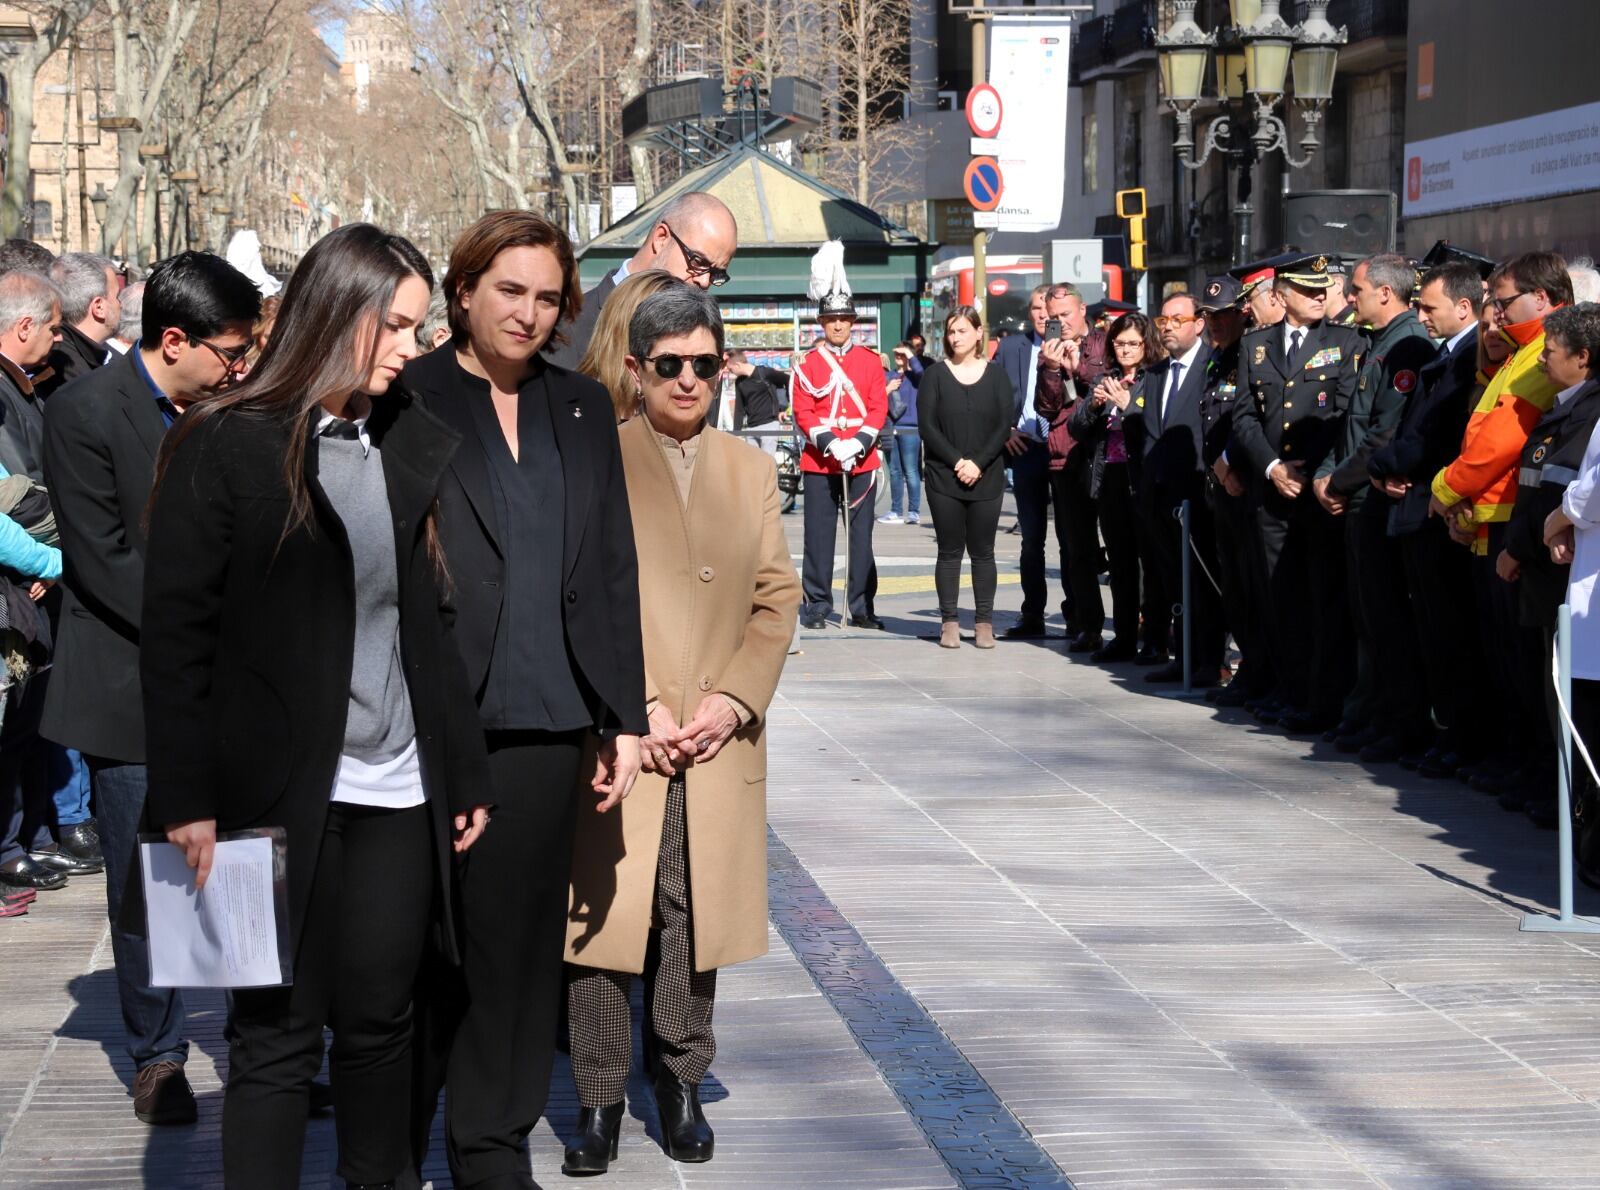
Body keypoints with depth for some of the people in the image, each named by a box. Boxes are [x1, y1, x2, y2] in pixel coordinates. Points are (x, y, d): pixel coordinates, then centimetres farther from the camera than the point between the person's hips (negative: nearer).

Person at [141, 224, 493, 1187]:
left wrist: (465, 776, 11)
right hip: (282, 793, -4)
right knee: (278, 1037, 1)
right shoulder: (223, 446, -6)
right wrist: (188, 799, -12)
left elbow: (438, 627, 13)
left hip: (397, 792, 5)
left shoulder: (412, 445, 9)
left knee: (380, 1022, 10)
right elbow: (175, 631, -8)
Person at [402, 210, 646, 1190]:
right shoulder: (410, 401, -1)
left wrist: (626, 715, 10)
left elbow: (615, 568, 14)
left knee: (521, 934, 8)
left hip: (548, 722, 4)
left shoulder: (583, 409, 13)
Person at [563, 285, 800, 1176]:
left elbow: (778, 597, 9)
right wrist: (640, 711, -12)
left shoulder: (752, 472, 14)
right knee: (603, 916, -2)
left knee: (696, 915, 4)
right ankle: (599, 1099, 7)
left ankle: (682, 1085, 16)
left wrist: (732, 702, -5)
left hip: (718, 741, 3)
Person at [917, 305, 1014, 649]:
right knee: (950, 552, 1)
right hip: (944, 479, 0)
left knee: (982, 552, 3)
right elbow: (928, 427, -3)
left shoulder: (996, 375, 6)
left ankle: (984, 622, 7)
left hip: (987, 478, 1)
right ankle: (949, 622, 6)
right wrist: (957, 461, -13)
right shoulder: (935, 375, 4)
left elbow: (1004, 426, 0)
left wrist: (978, 464, -11)